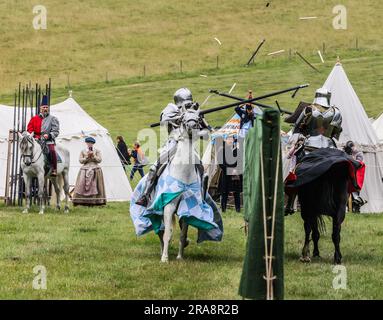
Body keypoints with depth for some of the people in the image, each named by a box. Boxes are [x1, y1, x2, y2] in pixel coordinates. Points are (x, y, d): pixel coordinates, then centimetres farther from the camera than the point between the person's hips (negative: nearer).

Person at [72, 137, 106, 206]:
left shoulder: (97, 151, 9)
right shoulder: (83, 151, 11)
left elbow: (99, 160, 0)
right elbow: (80, 161, 1)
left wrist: (93, 156, -11)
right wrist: (87, 157, -11)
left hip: (95, 170, -1)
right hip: (85, 169, 1)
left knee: (94, 185, -6)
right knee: (82, 185, -10)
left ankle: (95, 202, -6)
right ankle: (84, 202, -9)